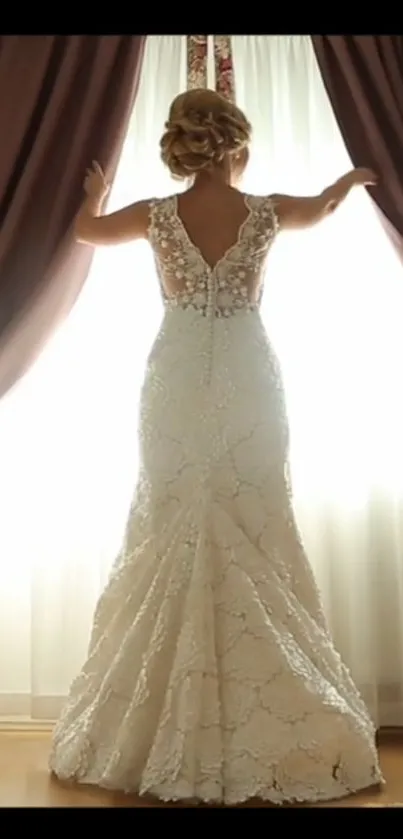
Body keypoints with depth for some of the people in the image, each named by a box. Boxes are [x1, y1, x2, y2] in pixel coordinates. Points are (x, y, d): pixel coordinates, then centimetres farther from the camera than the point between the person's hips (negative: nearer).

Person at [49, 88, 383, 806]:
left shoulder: (158, 215, 1)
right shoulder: (265, 212, 1)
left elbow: (87, 230, 22)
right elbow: (319, 208, 25)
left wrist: (95, 191, 46)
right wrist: (354, 177, 48)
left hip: (177, 386, 1)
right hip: (246, 384, 0)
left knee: (170, 542, 6)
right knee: (253, 543, 2)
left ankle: (169, 738, 11)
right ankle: (261, 739, 6)